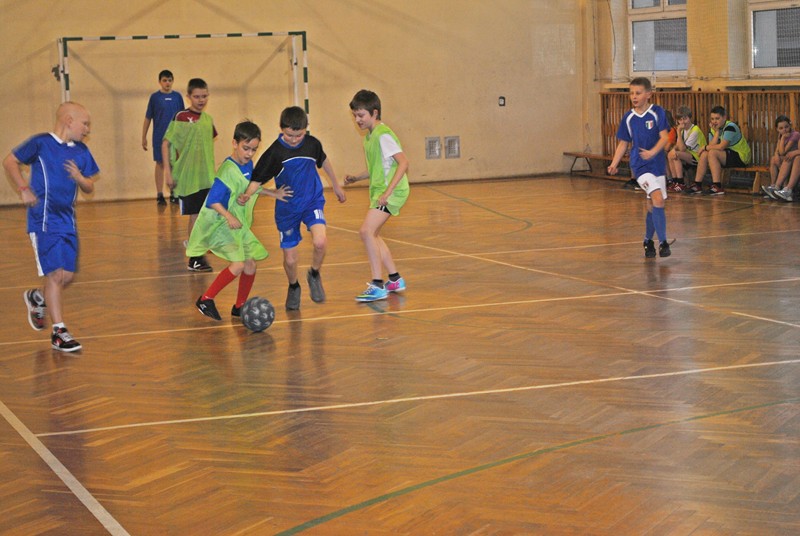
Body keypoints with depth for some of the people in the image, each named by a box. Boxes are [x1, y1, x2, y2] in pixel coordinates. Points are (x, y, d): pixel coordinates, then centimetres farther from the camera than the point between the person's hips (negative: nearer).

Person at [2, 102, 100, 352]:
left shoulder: (81, 151, 9)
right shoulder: (40, 143, -7)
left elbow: (89, 188, 14)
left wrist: (80, 178, -8)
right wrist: (24, 188, -11)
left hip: (68, 221, 6)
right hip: (43, 220, -6)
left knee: (67, 276, 7)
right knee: (56, 274, -9)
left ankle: (36, 298, 37)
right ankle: (59, 332, -1)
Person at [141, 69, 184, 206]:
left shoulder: (177, 97, 4)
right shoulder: (155, 97, -1)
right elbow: (148, 118, 2)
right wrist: (144, 137, 1)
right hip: (159, 137, -2)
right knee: (160, 164, 2)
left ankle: (173, 194, 15)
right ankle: (160, 195, 6)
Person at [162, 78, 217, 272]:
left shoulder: (208, 119, 9)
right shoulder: (181, 117, -10)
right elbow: (166, 143, -9)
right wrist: (168, 171, -14)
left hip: (206, 176, 5)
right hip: (188, 176, -5)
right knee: (194, 215, -3)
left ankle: (198, 251, 23)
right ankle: (195, 259, 3)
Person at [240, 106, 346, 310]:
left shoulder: (312, 144, -8)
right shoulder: (275, 152, -17)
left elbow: (324, 161, 13)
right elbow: (257, 179, -14)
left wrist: (336, 185, 25)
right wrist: (246, 195, -35)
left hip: (313, 202, 1)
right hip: (287, 208, -1)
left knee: (320, 241, -27)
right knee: (290, 259, 2)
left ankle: (314, 274, 5)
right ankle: (293, 287, 36)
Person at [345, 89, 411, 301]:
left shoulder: (383, 135, -15)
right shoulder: (369, 137, 13)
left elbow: (403, 162, -22)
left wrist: (388, 191, -26)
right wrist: (356, 178, 9)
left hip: (392, 192, -10)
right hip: (379, 191, 10)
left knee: (366, 231, -18)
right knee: (373, 235, 16)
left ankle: (377, 286, -15)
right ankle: (395, 279, 28)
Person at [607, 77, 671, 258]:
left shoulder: (657, 112, -4)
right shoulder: (628, 117, 2)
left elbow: (664, 137, -10)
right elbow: (623, 143, 8)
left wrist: (653, 152, -28)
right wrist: (614, 164, -2)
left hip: (658, 163, 1)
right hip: (640, 165, -1)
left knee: (652, 206, 10)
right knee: (658, 199, -21)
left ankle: (648, 241, 32)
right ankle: (663, 242, -18)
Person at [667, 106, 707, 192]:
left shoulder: (695, 130, -18)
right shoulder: (683, 129, 9)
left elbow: (682, 149, -22)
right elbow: (677, 145, 5)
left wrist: (679, 132, -24)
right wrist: (674, 149, -20)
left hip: (697, 158, -9)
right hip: (688, 156, 9)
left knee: (676, 154, -27)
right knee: (670, 154, -7)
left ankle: (681, 184, -23)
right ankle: (675, 181, -3)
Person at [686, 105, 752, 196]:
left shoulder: (730, 127, -19)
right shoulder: (714, 128, 6)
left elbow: (721, 147, -25)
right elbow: (712, 145, -7)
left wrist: (705, 147, -12)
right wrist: (716, 132, -14)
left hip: (741, 157, -9)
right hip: (728, 155, 9)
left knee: (712, 153, -25)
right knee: (704, 154, -3)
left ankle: (717, 187, -28)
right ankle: (697, 185, -2)